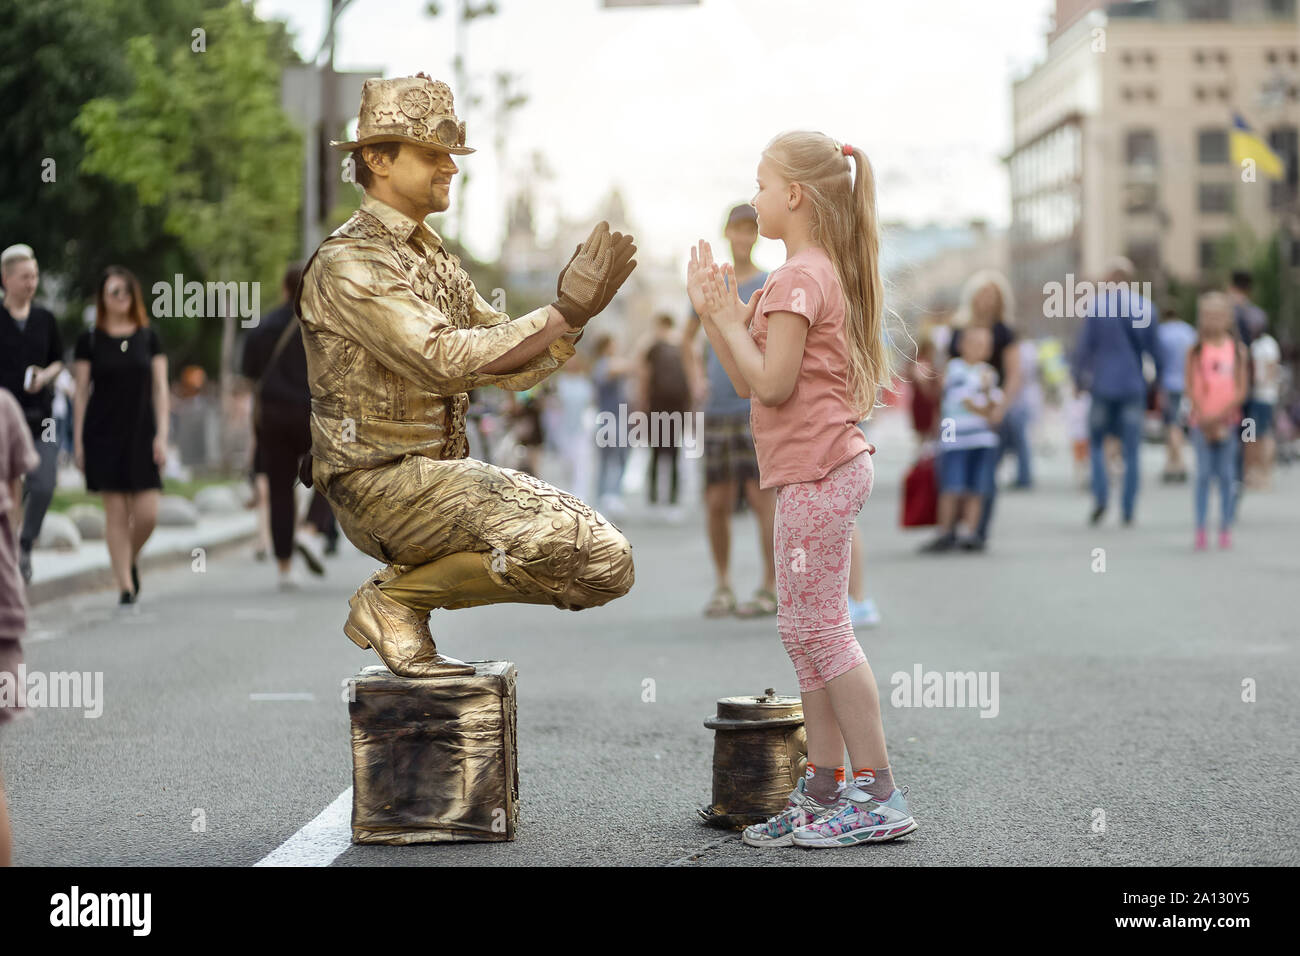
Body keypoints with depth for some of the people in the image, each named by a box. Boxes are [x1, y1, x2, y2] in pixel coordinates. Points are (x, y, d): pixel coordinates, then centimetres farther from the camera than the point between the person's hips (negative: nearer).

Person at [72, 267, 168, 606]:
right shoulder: (89, 340, 3)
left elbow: (160, 389, 6)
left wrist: (161, 435, -2)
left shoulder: (149, 337, 7)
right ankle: (125, 584, 5)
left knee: (147, 514, -5)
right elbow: (81, 393, 4)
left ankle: (130, 561, 24)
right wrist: (78, 441, 0)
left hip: (141, 434, 1)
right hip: (103, 435, -1)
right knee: (115, 512, -2)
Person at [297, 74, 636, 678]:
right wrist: (563, 315, -22)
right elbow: (445, 362, -25)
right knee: (560, 538, -24)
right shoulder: (349, 262, -11)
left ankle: (406, 586, 9)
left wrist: (575, 311, -7)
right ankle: (395, 599, -6)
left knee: (607, 566, 1)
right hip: (382, 482, -9)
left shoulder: (433, 258, 18)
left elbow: (513, 367, 11)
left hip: (445, 473, 9)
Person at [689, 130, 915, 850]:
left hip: (817, 473, -11)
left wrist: (728, 315, -12)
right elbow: (746, 381, 18)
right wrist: (713, 313, 11)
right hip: (819, 472, 11)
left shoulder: (798, 278, -13)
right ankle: (824, 792, 16)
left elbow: (771, 383, -21)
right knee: (804, 628, 12)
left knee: (819, 627, -7)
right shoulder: (817, 272, 19)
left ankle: (880, 793, -4)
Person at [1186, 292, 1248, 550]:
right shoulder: (1195, 351, 2)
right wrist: (1204, 418, -12)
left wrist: (1221, 417, -12)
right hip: (1201, 422, -1)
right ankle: (1201, 531, -2)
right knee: (1204, 474, -3)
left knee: (1226, 475, 2)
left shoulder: (1237, 350, 3)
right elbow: (1191, 388, -2)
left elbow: (1241, 391, -1)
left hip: (1228, 421, 1)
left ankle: (1226, 529, 8)